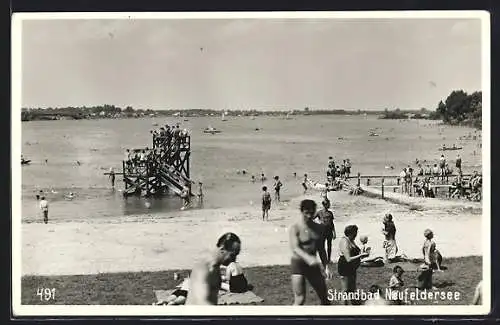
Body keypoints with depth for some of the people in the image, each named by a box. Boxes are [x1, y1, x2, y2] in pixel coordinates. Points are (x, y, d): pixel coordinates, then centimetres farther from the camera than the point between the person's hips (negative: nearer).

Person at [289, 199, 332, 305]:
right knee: (300, 299, -11)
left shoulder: (319, 228, 6)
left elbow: (321, 249, 14)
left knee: (324, 297, 11)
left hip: (313, 265, 6)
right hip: (298, 263, -6)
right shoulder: (295, 228, -12)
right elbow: (295, 248, -26)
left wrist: (326, 266, 8)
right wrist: (308, 258, -43)